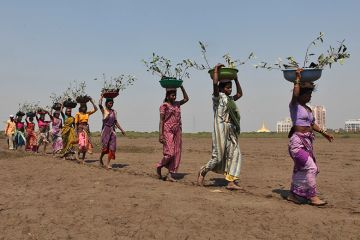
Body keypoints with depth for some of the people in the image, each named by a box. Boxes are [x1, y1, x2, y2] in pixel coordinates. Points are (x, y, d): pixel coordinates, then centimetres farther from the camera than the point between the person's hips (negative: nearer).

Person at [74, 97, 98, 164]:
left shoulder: (87, 113, 7)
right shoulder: (78, 114, -3)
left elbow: (95, 109, 4)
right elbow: (76, 124, -3)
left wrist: (92, 102, -2)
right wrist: (76, 133, -8)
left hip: (86, 129, 5)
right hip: (80, 129, -4)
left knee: (86, 144, 3)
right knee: (82, 144, -18)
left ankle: (83, 159, 12)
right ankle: (78, 153, 10)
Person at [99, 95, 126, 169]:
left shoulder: (114, 112, 12)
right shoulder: (104, 110, -1)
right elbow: (100, 104, -21)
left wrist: (121, 129, 14)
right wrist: (101, 97, -8)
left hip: (112, 130, 5)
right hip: (105, 130, -4)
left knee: (112, 147, -3)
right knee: (105, 146, -4)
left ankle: (107, 163, 1)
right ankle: (100, 159, 24)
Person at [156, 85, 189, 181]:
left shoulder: (177, 104, 13)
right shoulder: (164, 106, -4)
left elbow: (186, 98, 24)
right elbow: (161, 120, -8)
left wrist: (181, 87, 14)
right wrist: (160, 135, -15)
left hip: (177, 132, 6)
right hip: (168, 131, -6)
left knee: (176, 154, 2)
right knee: (169, 153, -11)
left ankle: (170, 174, 7)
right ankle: (158, 167, 14)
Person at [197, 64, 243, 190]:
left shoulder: (229, 99, 19)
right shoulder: (218, 97, -4)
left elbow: (240, 94, 33)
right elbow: (215, 84, -20)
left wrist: (236, 79, 26)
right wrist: (216, 70, -9)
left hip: (231, 131, 8)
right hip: (221, 130, -8)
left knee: (235, 154, 0)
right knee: (218, 156, -4)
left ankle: (231, 182, 1)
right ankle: (202, 172, 18)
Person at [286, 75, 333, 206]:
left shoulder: (308, 109, 18)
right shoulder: (294, 106, -6)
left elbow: (312, 124, 27)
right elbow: (295, 94, -26)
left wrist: (324, 133, 22)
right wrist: (297, 80, -15)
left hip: (307, 141, 9)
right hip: (297, 141, -9)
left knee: (301, 169, 13)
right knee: (311, 167, -13)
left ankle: (293, 194, 24)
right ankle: (313, 197, -5)